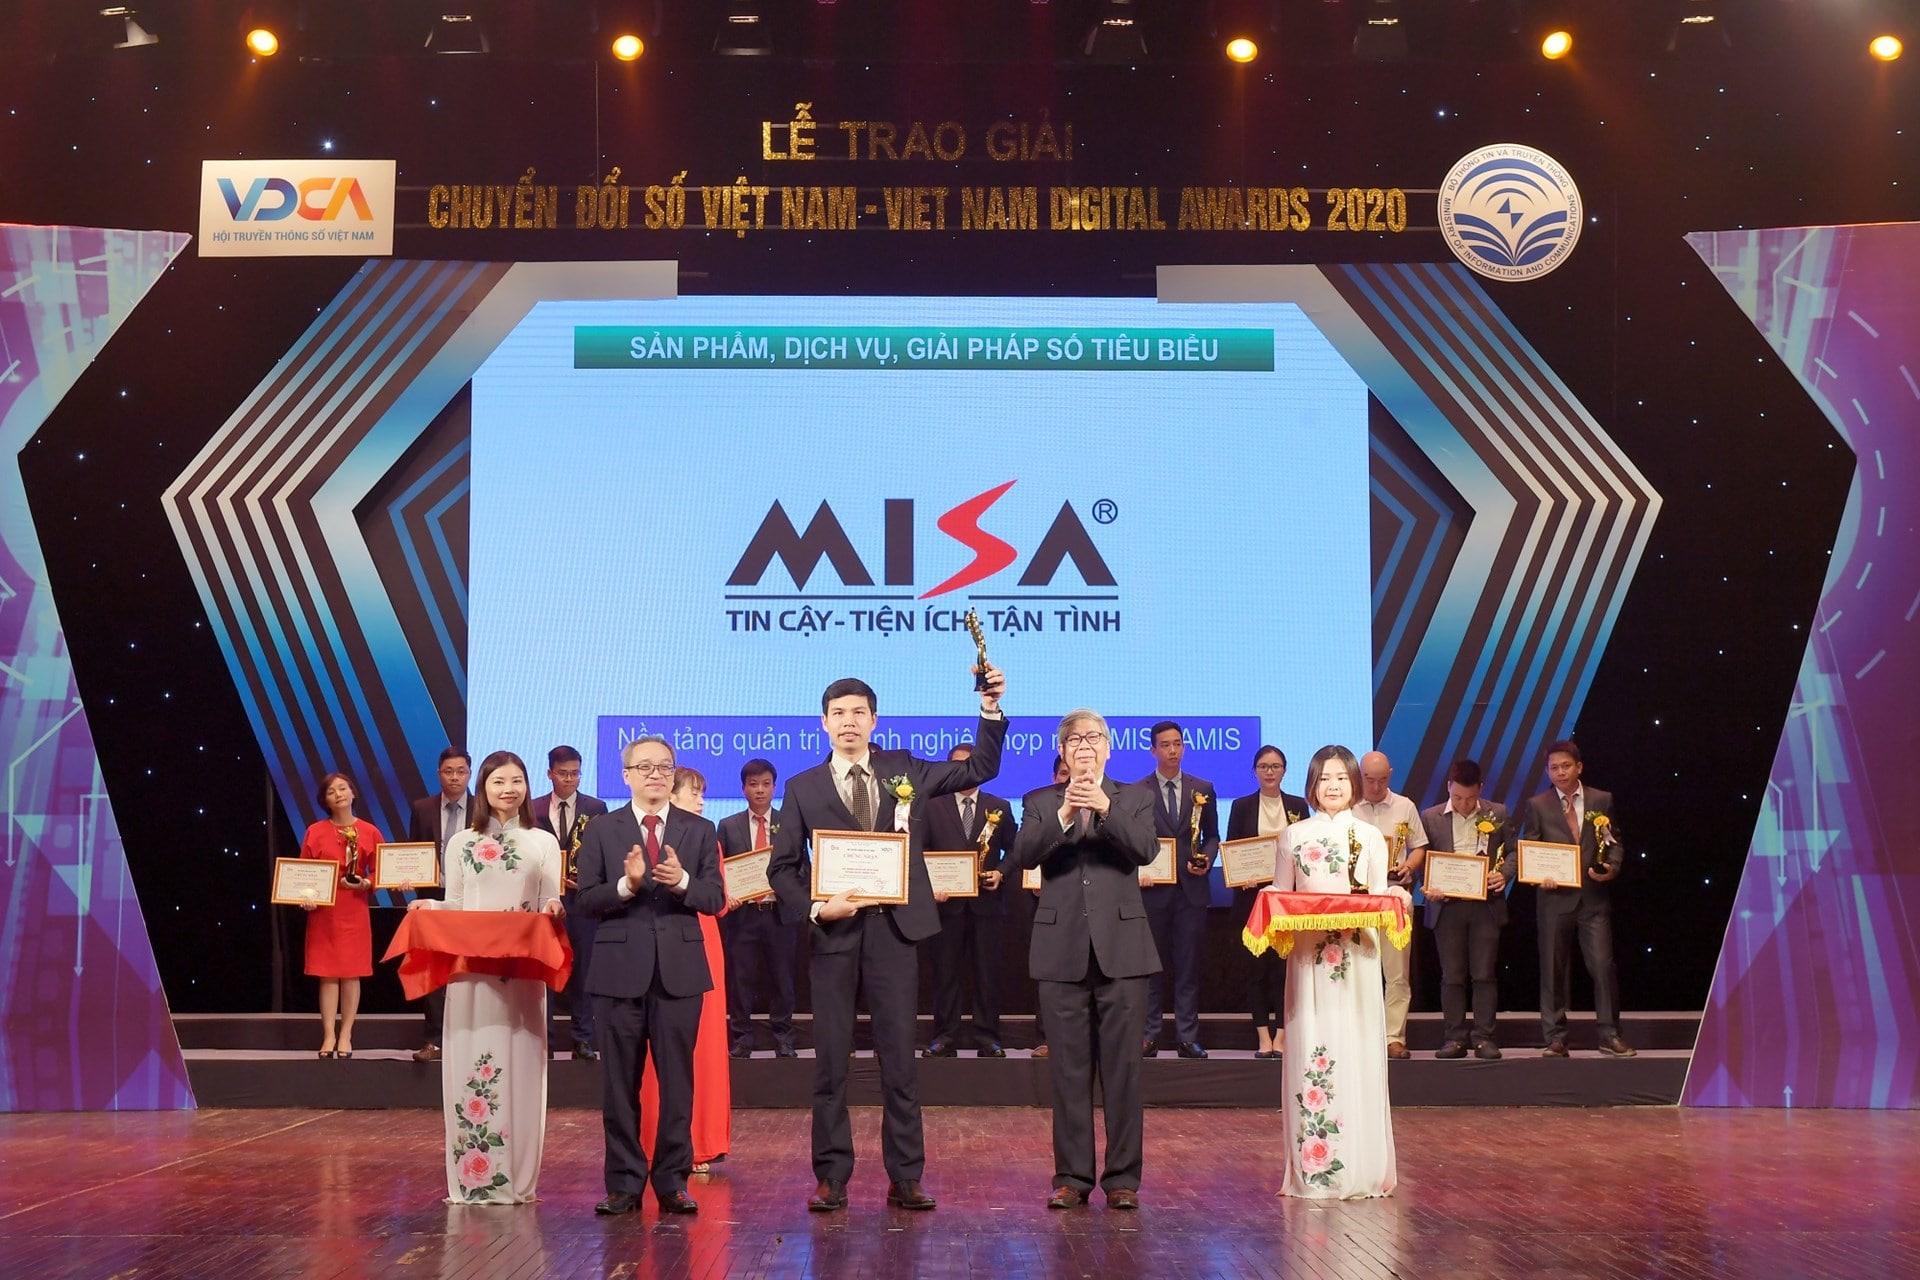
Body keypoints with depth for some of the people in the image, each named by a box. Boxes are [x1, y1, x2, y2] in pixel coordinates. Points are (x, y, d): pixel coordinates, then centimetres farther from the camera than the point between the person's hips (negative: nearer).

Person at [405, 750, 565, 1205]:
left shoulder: (543, 843, 10)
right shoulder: (461, 844, 12)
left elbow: (551, 906, 6)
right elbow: (453, 907, 12)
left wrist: (554, 910, -15)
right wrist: (429, 908, -7)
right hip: (470, 967, 1)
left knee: (519, 1066, 0)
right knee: (470, 1067, -1)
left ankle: (517, 1178, 5)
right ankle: (471, 1176, 4)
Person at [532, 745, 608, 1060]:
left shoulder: (596, 808, 5)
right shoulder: (534, 809, 6)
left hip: (583, 898, -1)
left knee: (582, 969, 3)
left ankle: (582, 1039, 9)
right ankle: (544, 1038, 10)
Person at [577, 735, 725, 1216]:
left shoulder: (700, 831, 9)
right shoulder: (602, 829, 7)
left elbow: (715, 899, 1)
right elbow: (587, 900, 0)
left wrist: (682, 882, -18)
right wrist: (626, 885, -17)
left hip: (679, 969, 1)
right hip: (620, 969, 0)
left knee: (677, 1081, 3)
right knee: (620, 1084, 4)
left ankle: (672, 1181, 11)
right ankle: (624, 1182, 12)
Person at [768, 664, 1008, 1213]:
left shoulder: (905, 771, 9)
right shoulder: (804, 788, 6)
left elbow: (979, 770, 11)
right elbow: (783, 868, 5)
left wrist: (990, 709, -2)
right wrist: (816, 909, -11)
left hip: (895, 928, 1)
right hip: (834, 931, 0)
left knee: (899, 1057, 3)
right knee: (830, 1060, 3)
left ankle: (905, 1178, 9)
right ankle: (832, 1178, 11)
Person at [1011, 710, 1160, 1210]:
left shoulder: (1133, 798, 10)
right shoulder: (1040, 802, 11)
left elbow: (1145, 851, -7)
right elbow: (1022, 855, -7)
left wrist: (1106, 808, -20)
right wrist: (1063, 816, -20)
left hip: (1121, 947, 0)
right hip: (1062, 949, 0)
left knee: (1122, 1064, 0)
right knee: (1069, 1067, 3)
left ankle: (1123, 1177, 6)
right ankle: (1072, 1176, 10)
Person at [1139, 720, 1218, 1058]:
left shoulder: (1203, 789, 8)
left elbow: (1212, 836, 12)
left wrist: (1206, 860, -6)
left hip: (1191, 888, 1)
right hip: (1153, 888, -1)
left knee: (1189, 966, 3)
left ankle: (1187, 1037, 6)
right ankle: (1149, 1036, 8)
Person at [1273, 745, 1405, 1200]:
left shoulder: (1370, 837, 10)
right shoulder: (1294, 837, 10)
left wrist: (1394, 898, -12)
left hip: (1356, 960, 0)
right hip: (1307, 958, 0)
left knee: (1356, 1055, -2)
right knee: (1308, 1055, -3)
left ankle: (1362, 1170, 4)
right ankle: (1311, 1169, 2)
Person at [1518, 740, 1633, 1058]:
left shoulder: (1602, 801, 8)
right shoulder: (1538, 805, 7)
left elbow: (1614, 843, 11)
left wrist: (1612, 867, -8)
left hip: (1594, 896, 0)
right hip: (1555, 897, 0)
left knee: (1603, 965, -6)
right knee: (1553, 969, 3)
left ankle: (1609, 1035, 4)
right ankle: (1555, 1039, 9)